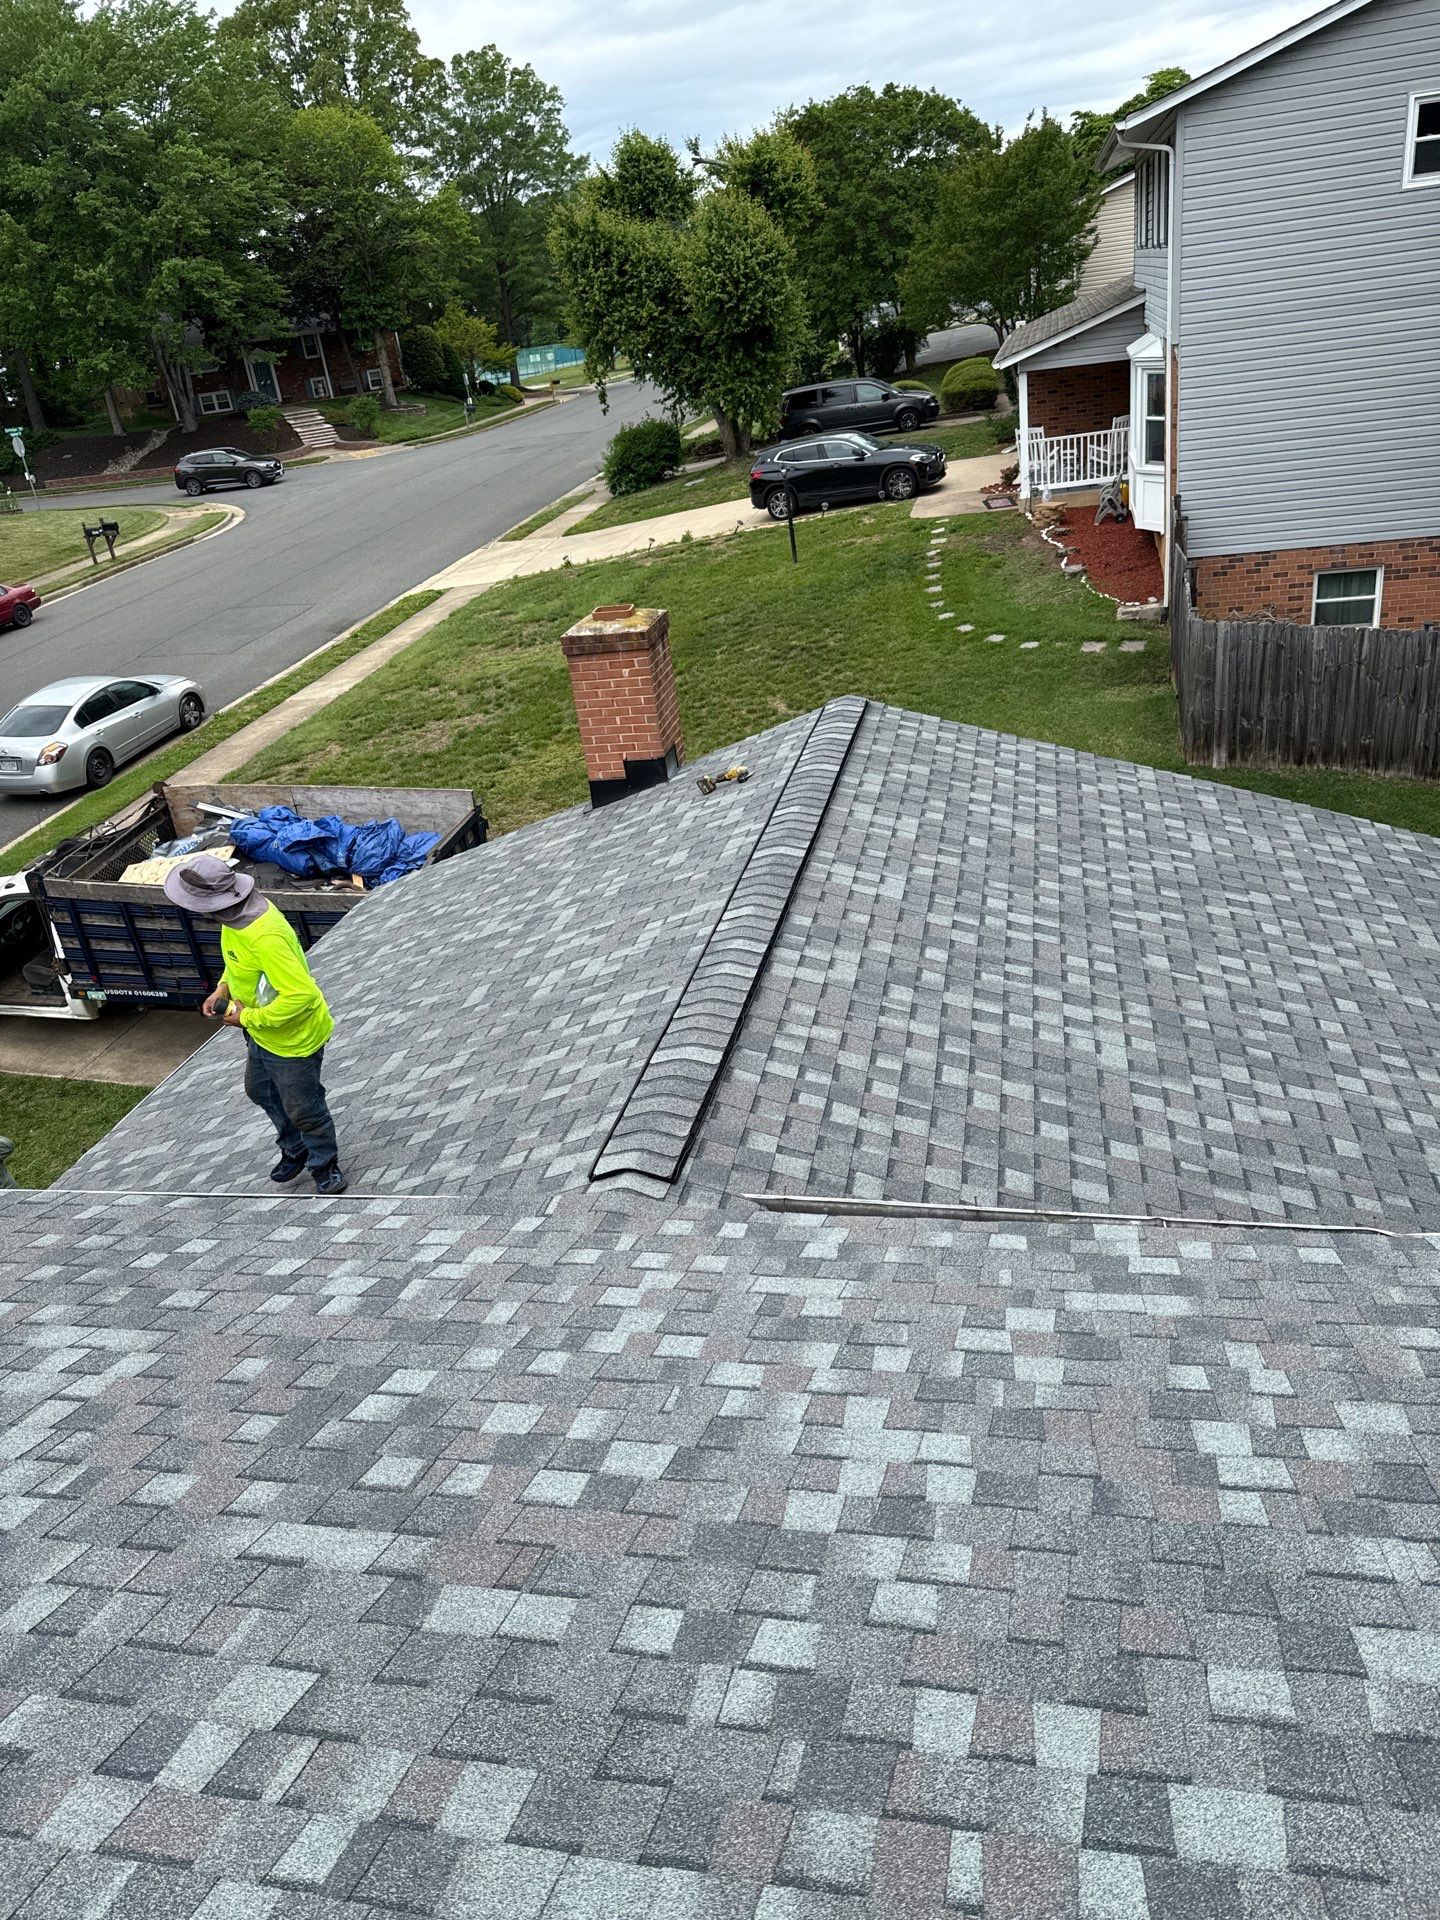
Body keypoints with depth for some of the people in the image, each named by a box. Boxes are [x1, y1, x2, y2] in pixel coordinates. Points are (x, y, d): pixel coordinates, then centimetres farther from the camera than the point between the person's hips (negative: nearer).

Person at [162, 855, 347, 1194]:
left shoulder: (265, 938, -39)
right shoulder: (239, 910, -9)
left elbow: (302, 994, -39)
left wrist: (249, 1017, -27)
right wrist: (223, 988, -2)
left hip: (293, 1039, -10)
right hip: (261, 1035, 10)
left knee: (302, 1109, 11)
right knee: (260, 1091, 29)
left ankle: (326, 1167, 36)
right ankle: (294, 1150, 52)